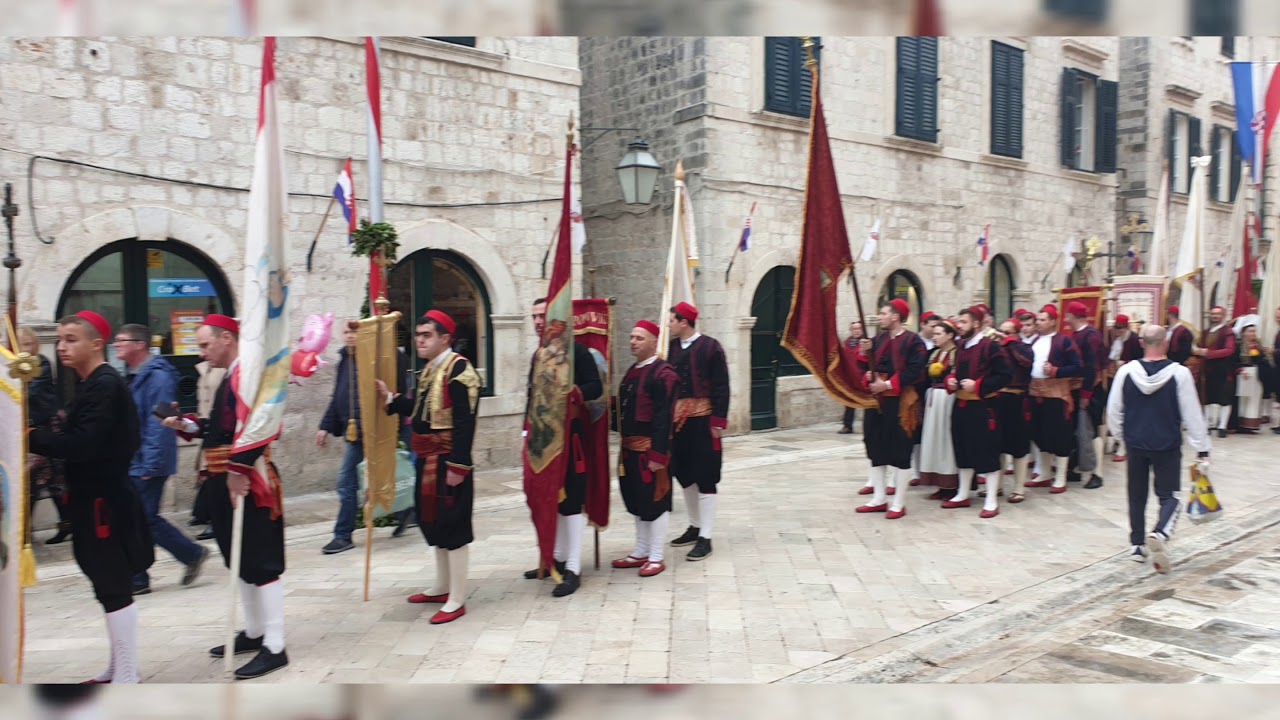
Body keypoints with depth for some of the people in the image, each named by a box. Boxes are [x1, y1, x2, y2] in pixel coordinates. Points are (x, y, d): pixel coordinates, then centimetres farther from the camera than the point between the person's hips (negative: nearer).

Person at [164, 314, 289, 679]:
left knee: (261, 563, -6)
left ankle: (274, 647, 0)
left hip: (246, 481, -11)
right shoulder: (230, 376, 18)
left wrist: (239, 469, -29)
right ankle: (254, 632, 30)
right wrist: (187, 425, 9)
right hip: (226, 480, 11)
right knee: (241, 561, 18)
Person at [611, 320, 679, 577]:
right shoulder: (632, 371, 14)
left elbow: (663, 418, -19)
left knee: (655, 501, 1)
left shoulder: (663, 373, -14)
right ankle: (641, 552, 27)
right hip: (630, 449, 9)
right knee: (637, 501, 15)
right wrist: (625, 446, 10)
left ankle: (656, 558, 11)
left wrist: (658, 454, -22)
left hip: (650, 449, -9)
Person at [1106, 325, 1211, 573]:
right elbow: (1192, 415, -9)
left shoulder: (1126, 372, -8)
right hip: (1168, 446, -2)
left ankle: (1137, 545, 22)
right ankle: (1159, 534, -21)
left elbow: (1113, 411, -1)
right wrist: (1202, 450, -1)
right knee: (1169, 497, 6)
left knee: (1137, 496, 16)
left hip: (1135, 445, 2)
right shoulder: (1179, 373, -13)